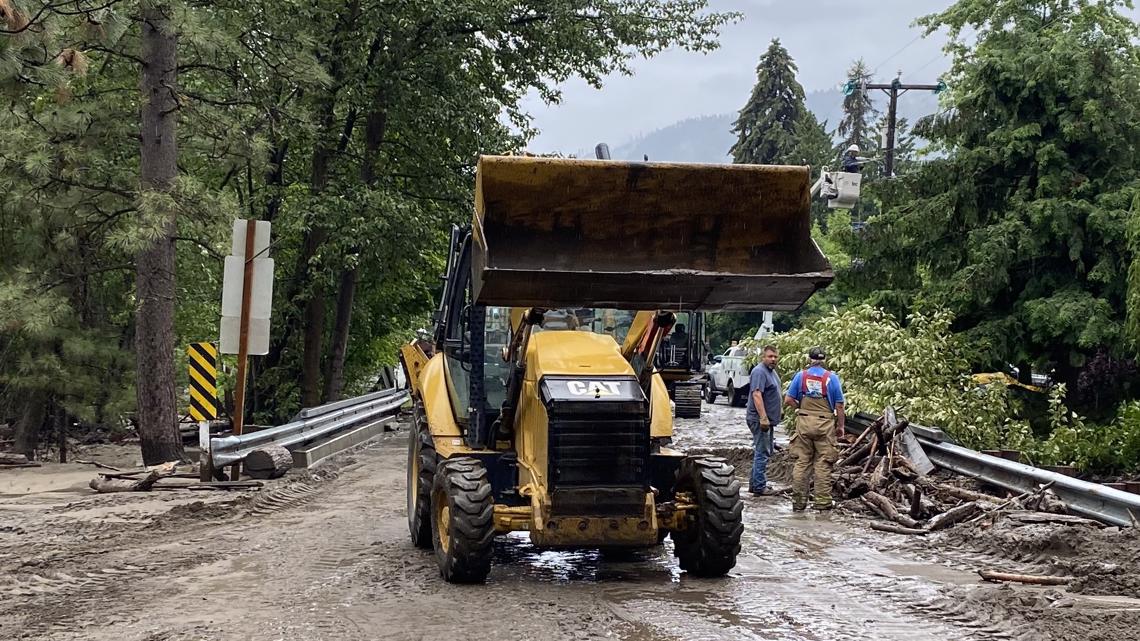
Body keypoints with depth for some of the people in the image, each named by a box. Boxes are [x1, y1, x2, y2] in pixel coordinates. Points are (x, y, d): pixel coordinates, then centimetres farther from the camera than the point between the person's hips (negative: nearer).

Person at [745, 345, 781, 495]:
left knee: (764, 452, 16)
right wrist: (763, 418, -30)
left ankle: (754, 483, 22)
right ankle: (759, 487, -5)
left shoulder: (772, 371, 15)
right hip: (760, 419, -11)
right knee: (762, 452, -8)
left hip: (768, 419, 11)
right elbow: (757, 395, -26)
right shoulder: (759, 371, -18)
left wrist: (779, 408, 29)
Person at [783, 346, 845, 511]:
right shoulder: (832, 378, -3)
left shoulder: (800, 375, 2)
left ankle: (798, 502, 9)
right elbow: (839, 406, -1)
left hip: (804, 423, 2)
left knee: (801, 462, 7)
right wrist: (840, 426, 8)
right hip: (825, 424, -2)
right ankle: (822, 502, 5)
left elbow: (788, 399, 0)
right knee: (823, 464, 3)